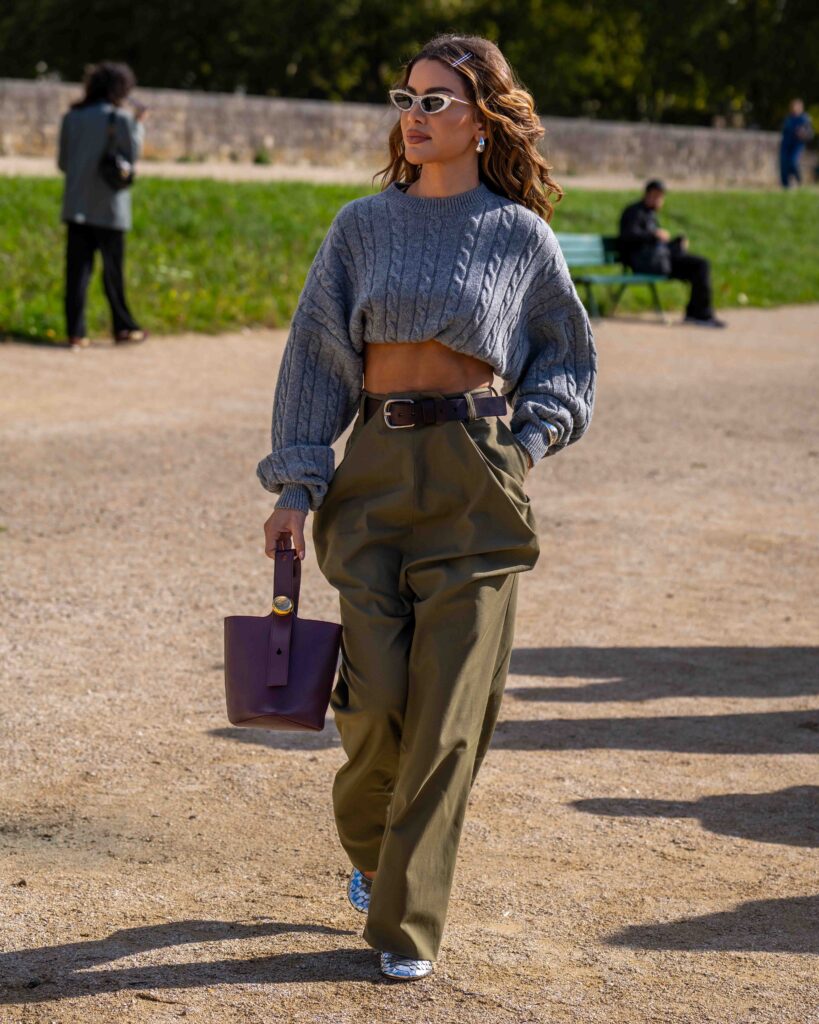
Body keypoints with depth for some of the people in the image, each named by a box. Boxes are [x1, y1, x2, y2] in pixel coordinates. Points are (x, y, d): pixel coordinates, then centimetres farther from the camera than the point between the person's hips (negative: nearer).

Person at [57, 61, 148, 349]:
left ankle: (76, 331, -1)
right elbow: (131, 156, -3)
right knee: (113, 269, 8)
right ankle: (123, 328, 18)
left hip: (76, 204, 4)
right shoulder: (120, 118, -9)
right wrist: (138, 125, 6)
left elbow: (63, 161, 8)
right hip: (109, 207, -3)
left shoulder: (71, 117, 5)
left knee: (77, 269, 3)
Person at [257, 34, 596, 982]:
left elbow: (566, 355, 14)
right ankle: (372, 848, 29)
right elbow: (316, 355, 7)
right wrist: (295, 488, 0)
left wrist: (526, 443, -2)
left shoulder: (519, 235, 4)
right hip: (375, 472, 1)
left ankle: (406, 924, 5)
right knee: (374, 696, -4)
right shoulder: (363, 226, 8)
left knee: (448, 707, -4)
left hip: (476, 485, -1)